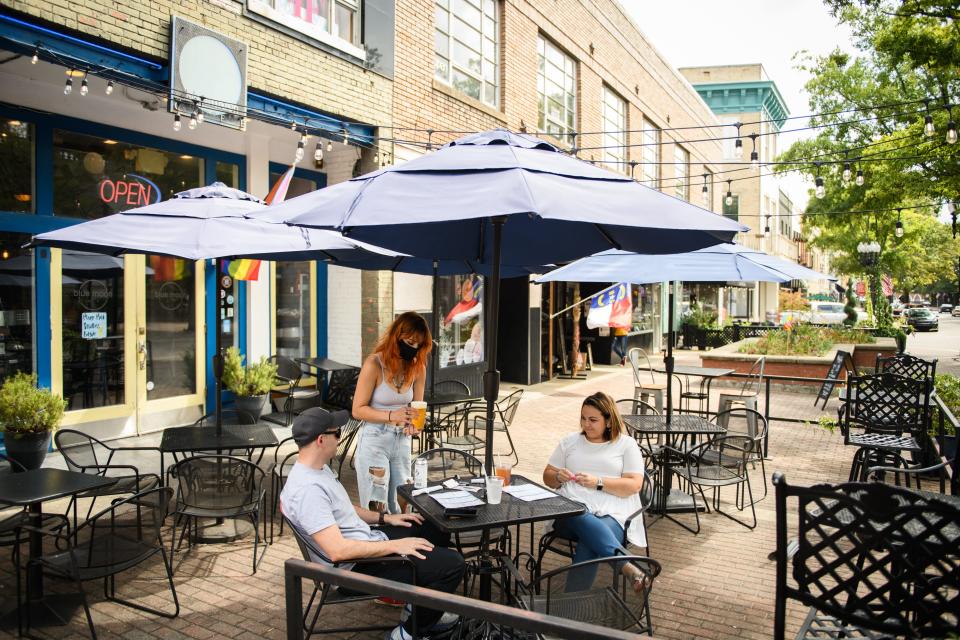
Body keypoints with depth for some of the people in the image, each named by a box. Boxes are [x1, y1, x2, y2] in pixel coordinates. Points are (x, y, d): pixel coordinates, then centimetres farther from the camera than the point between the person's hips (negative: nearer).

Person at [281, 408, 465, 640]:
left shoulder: (318, 468, 4)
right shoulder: (307, 489, -29)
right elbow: (338, 551, -33)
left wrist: (385, 518, 12)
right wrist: (395, 546, -26)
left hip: (367, 542, 11)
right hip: (355, 568, -10)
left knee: (437, 529, 21)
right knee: (453, 564, -15)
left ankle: (422, 607, 29)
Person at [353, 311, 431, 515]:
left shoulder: (417, 367, 2)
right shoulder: (374, 365, -14)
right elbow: (358, 410, -12)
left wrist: (413, 422, -11)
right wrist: (391, 416, -25)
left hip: (402, 441, 5)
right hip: (374, 440, -5)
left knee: (400, 505, 11)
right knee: (376, 508, 0)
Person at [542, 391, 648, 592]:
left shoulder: (626, 444, 14)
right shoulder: (569, 441, 23)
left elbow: (634, 485, 2)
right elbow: (548, 477, 25)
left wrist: (598, 482, -11)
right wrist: (559, 476, 0)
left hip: (611, 513, -1)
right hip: (571, 509, 2)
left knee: (588, 547, -37)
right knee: (583, 519, -39)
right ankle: (631, 568, -48)